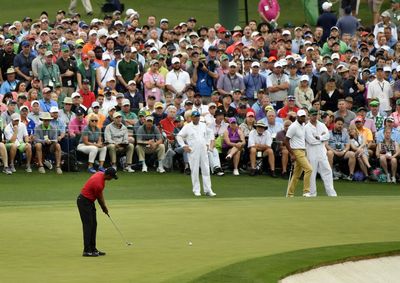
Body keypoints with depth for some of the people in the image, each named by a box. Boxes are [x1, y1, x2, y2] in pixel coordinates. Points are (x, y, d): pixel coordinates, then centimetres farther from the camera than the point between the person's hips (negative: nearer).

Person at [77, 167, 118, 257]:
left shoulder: (101, 174, 1)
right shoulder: (98, 183, -29)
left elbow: (100, 194, 12)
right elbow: (99, 198, -11)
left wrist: (104, 206, 11)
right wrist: (104, 208, 6)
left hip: (89, 201, 10)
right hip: (84, 202, -10)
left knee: (93, 225, 10)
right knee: (88, 225, -10)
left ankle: (93, 249, 13)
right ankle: (87, 251, -10)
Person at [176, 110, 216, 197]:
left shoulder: (203, 125, 11)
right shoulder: (187, 127, -2)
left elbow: (207, 135, 27)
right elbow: (179, 136, -1)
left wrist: (207, 144, 15)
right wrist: (184, 146, -8)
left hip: (203, 150, 4)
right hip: (193, 151, -4)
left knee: (206, 170, 1)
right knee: (194, 170, -1)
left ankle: (208, 190, 3)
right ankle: (196, 190, 5)